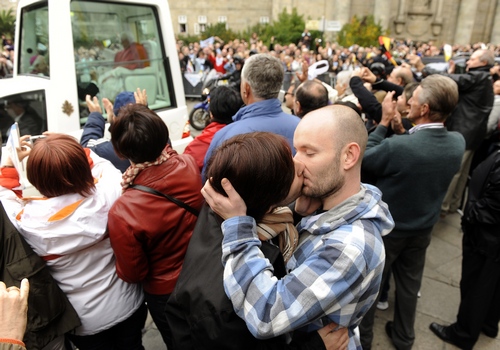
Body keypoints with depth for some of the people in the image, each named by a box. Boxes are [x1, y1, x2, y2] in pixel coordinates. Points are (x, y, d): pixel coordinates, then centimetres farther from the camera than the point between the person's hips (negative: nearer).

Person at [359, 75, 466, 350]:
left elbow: (364, 158, -16)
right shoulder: (457, 142, -14)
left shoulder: (397, 146, -34)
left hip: (386, 228, -5)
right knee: (410, 283, 24)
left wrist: (384, 122, -12)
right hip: (423, 229, 5)